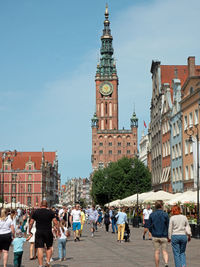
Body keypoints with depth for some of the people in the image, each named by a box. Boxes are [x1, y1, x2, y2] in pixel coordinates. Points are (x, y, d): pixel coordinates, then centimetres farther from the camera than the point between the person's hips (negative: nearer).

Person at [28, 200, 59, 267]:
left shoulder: (36, 212, 3)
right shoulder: (50, 212, 1)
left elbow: (31, 223, 3)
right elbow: (55, 222, -4)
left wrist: (30, 231, 16)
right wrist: (58, 230, 7)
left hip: (39, 232, 0)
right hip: (48, 232, 0)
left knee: (40, 249, -1)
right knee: (49, 247, 18)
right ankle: (48, 261, 5)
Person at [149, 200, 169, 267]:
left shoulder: (151, 215, 0)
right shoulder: (165, 215, -7)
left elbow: (150, 226, 3)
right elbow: (168, 226, -4)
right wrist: (168, 235, 8)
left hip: (155, 236, 1)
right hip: (164, 236, -1)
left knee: (157, 252, 9)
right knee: (164, 251, 6)